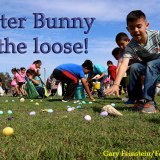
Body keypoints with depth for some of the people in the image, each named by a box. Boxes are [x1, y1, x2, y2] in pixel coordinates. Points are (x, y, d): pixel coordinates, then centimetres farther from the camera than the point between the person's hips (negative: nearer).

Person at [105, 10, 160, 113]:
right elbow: (124, 64, -39)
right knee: (134, 67, -25)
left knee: (150, 65, -32)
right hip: (148, 66, 2)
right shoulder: (131, 47, -25)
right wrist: (116, 84, -52)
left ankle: (148, 100, -32)